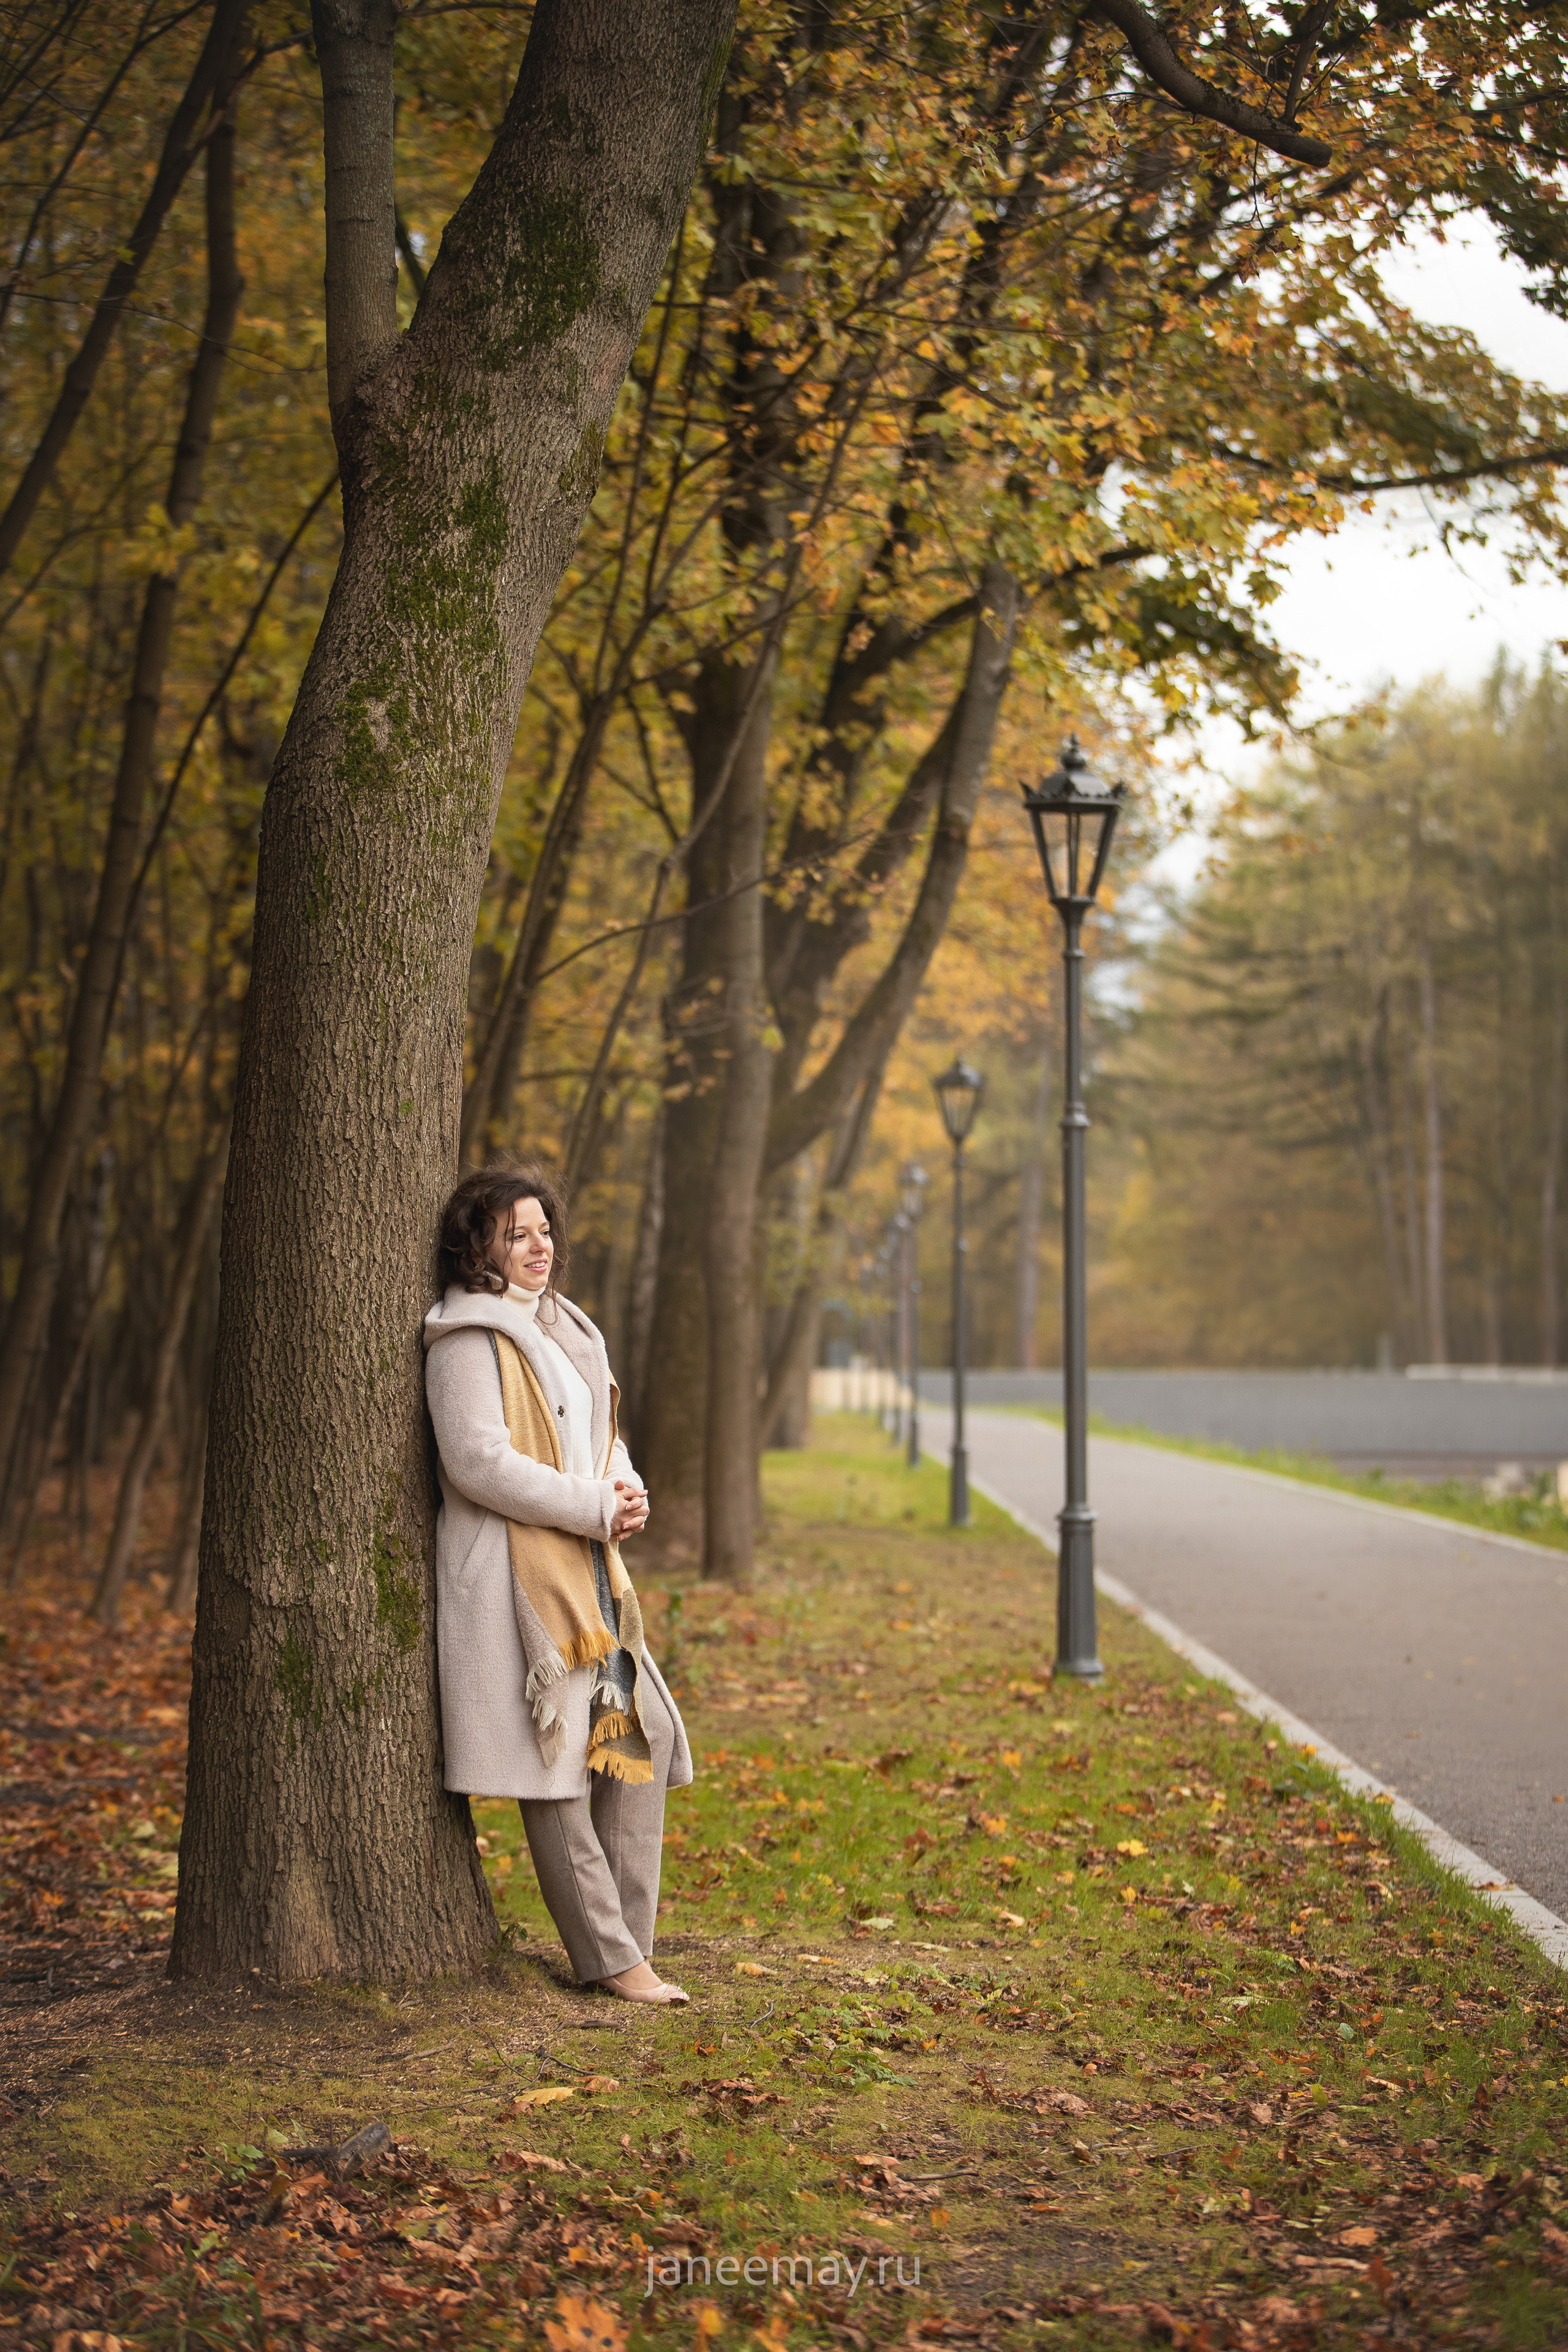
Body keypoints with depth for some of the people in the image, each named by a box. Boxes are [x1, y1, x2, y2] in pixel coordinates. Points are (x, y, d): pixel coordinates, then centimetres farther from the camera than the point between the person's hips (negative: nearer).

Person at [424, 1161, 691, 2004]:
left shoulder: (562, 1330, 19)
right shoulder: (468, 1337, -9)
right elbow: (478, 1461, -19)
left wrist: (627, 1491, 2)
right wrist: (596, 1509, -15)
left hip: (588, 1575, 9)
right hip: (512, 1577, -9)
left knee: (639, 1742, 8)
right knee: (553, 1768, -5)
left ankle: (627, 1938, 16)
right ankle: (608, 1958, 1)